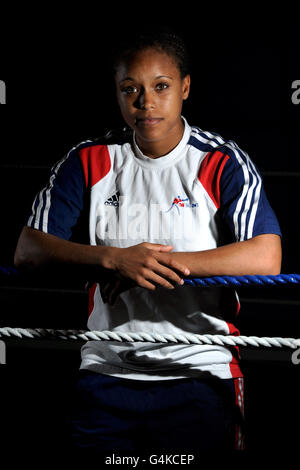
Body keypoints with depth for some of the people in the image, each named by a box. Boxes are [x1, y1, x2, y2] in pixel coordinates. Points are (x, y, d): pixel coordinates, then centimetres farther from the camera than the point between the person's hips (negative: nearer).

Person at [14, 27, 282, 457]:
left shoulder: (223, 163, -3)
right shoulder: (89, 161, 5)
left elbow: (265, 259, -16)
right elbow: (28, 250, -2)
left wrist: (154, 262, -20)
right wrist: (115, 258, -19)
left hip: (199, 371, -2)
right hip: (106, 370, 2)